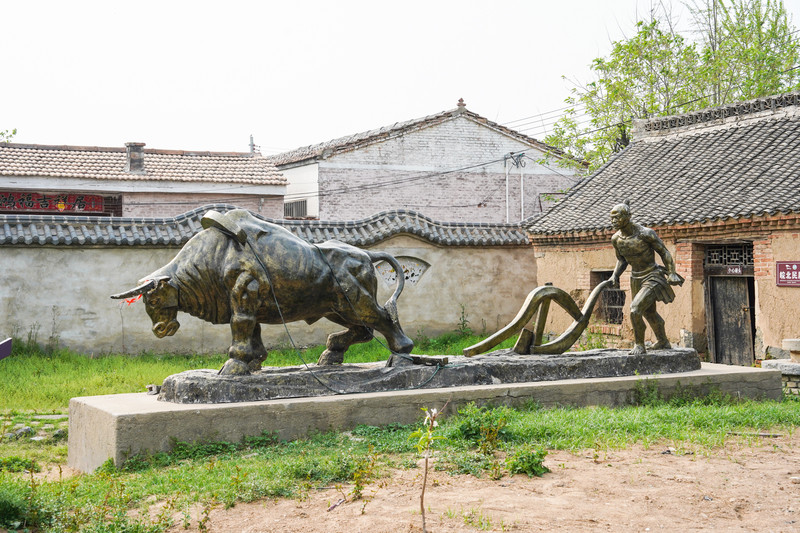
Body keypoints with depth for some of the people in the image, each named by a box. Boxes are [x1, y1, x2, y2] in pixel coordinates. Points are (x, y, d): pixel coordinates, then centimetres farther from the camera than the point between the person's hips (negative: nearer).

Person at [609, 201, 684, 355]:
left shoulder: (645, 234, -23)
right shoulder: (616, 239, -5)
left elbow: (664, 252, -13)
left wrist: (672, 273, -19)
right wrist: (615, 275, -3)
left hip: (652, 277, -7)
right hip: (636, 278, 7)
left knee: (635, 309, -23)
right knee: (649, 313, 24)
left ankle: (639, 345, -7)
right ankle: (663, 342, 47)